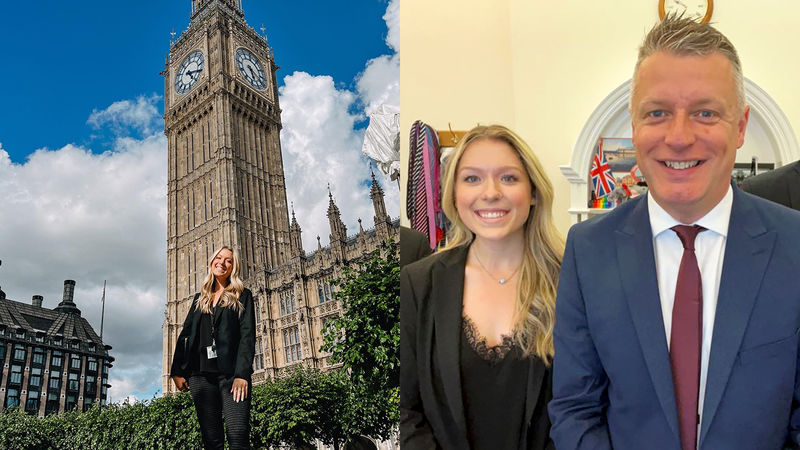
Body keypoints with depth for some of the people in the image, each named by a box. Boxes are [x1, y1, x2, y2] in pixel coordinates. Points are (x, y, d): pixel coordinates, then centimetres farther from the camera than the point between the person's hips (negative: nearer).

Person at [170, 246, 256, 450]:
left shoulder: (242, 296, 9)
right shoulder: (199, 299, 23)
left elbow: (248, 336, -2)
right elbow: (185, 335, 19)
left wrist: (242, 374, -14)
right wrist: (177, 371, 6)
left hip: (231, 372, -4)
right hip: (201, 374, 4)